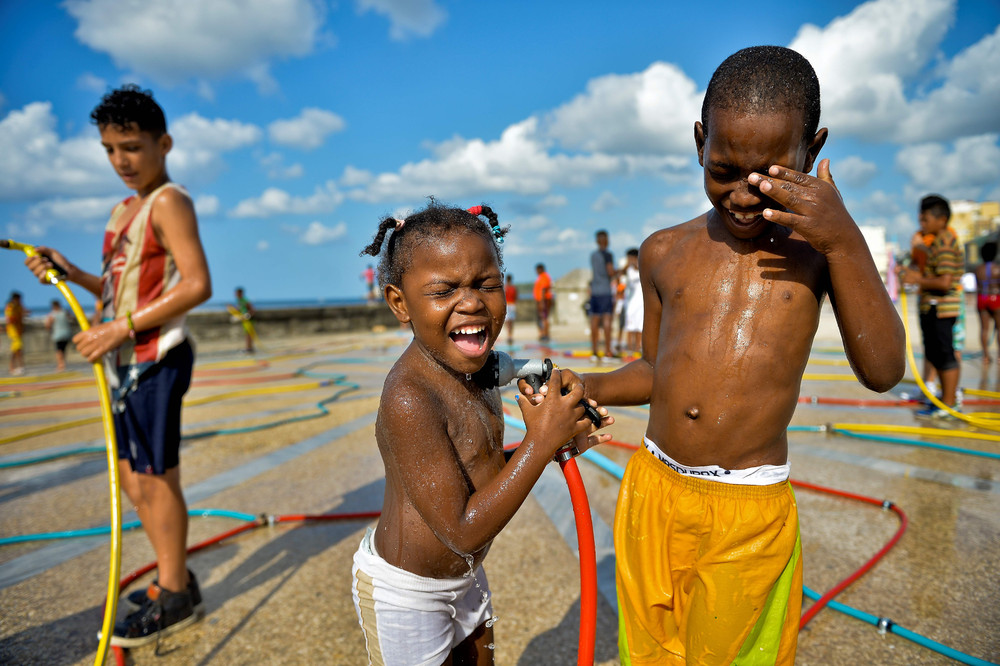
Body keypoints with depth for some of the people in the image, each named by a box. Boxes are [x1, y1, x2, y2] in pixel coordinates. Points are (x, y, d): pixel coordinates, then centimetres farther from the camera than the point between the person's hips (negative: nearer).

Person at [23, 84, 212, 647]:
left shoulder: (169, 202, -10)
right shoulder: (122, 210, 18)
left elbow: (197, 285, -20)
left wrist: (122, 327, -21)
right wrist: (72, 273, 7)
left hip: (156, 357, -9)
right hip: (127, 362, 9)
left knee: (155, 477, -1)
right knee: (133, 478, 15)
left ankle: (175, 598, 13)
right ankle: (176, 577, 29)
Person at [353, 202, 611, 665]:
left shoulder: (475, 368, -5)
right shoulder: (409, 399, -32)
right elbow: (463, 531, -30)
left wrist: (558, 445, -5)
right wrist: (540, 442, -31)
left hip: (463, 577, 8)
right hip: (405, 596, -8)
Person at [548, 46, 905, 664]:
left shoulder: (820, 243, -3)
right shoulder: (664, 252, 4)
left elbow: (883, 370, -11)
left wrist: (845, 243, -19)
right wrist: (586, 388, -4)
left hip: (750, 515, -2)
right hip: (651, 491, 3)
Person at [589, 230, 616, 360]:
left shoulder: (592, 255, 13)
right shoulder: (607, 255, -7)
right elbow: (610, 272, -14)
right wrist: (618, 272, 5)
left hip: (594, 290, 6)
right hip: (606, 290, -6)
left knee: (594, 319, 6)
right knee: (607, 318, -5)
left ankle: (594, 351, 9)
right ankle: (607, 351, -7)